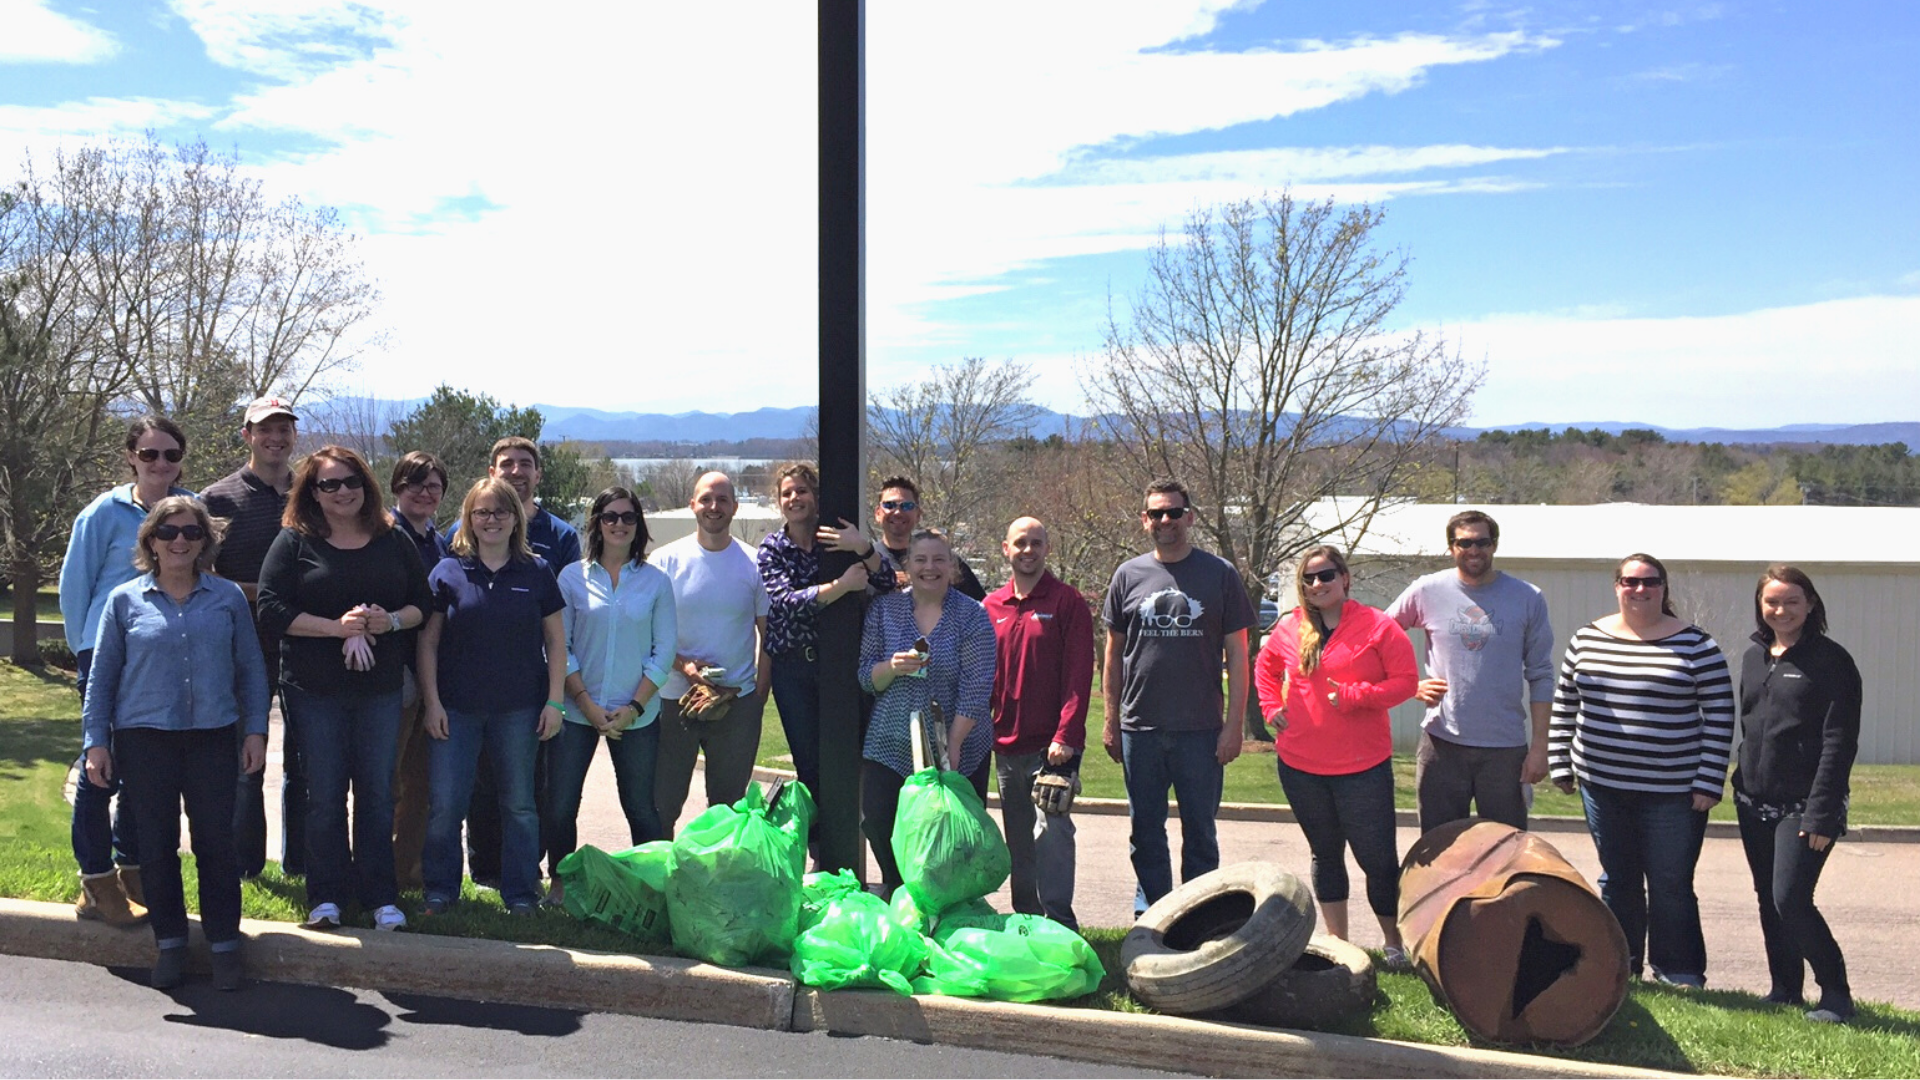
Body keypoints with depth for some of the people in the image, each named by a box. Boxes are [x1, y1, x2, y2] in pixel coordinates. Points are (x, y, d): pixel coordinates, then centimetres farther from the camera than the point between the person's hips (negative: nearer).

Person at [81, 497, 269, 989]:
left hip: (213, 737, 0)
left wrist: (255, 730, 2)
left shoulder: (228, 597, 5)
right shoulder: (125, 601, 4)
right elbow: (102, 676, 7)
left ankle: (224, 944, 12)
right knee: (157, 843, 7)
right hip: (144, 738, 0)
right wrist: (96, 741, 3)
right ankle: (170, 942, 20)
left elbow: (251, 669, 8)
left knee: (217, 842, 1)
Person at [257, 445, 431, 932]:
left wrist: (392, 621, -13)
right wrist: (337, 627, -18)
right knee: (324, 795, 6)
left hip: (381, 688, 2)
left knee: (378, 793, 7)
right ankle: (324, 896, 17)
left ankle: (380, 895, 15)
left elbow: (423, 601, 9)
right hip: (315, 690, -2)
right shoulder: (295, 541, 0)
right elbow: (272, 609, -9)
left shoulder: (394, 540, 7)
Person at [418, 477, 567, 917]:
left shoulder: (536, 573, 3)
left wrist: (554, 701, 0)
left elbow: (556, 641, 5)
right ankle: (440, 888, 19)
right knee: (444, 803, 1)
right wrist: (431, 701, -4)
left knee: (519, 803, 9)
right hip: (456, 708, 0)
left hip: (518, 709, 0)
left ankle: (520, 892, 21)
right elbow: (427, 641, 2)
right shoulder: (448, 572, 1)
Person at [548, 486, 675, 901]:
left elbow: (664, 652, 2)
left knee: (641, 807, 4)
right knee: (560, 804, 2)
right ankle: (560, 881, 21)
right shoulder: (572, 577, 2)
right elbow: (559, 647, 1)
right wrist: (586, 704, -7)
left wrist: (634, 707, -7)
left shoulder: (656, 582, 3)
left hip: (637, 715, 0)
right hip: (577, 710, 1)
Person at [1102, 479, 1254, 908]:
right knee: (1146, 832, 11)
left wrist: (1234, 725, -5)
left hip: (1201, 729, -2)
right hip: (1140, 728, 2)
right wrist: (1111, 721, 6)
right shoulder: (1128, 575, 6)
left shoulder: (1220, 574, 1)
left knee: (1200, 832, 7)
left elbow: (1237, 655, 1)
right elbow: (1113, 653, 10)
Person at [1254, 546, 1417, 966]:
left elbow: (1406, 680, -8)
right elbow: (1265, 667, 22)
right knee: (1325, 853, 14)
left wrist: (1353, 695, -18)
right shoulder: (1288, 628, 5)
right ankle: (1337, 943, 26)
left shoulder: (1378, 627, -5)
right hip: (1299, 763, 4)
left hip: (1363, 765, -4)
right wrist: (1272, 707, 6)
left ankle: (1395, 942, 19)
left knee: (1378, 856, 0)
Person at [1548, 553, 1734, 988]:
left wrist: (1708, 783, -8)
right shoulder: (1588, 638, 6)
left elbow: (1720, 717, -4)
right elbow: (1564, 704, 12)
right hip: (1601, 785, 3)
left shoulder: (1695, 645, -3)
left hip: (1672, 791, -3)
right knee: (1616, 879, 13)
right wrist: (1561, 766, 8)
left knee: (1670, 886, 2)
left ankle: (1680, 976, 17)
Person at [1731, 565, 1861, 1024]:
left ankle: (1836, 994, 5)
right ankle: (1785, 990, 23)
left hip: (1802, 805, -6)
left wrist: (1821, 813, -17)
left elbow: (1839, 742, -12)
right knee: (1768, 901, 11)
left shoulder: (1830, 660, -8)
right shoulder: (1754, 656, 11)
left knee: (1790, 899, -12)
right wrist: (1742, 787, 13)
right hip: (1756, 803, 7)